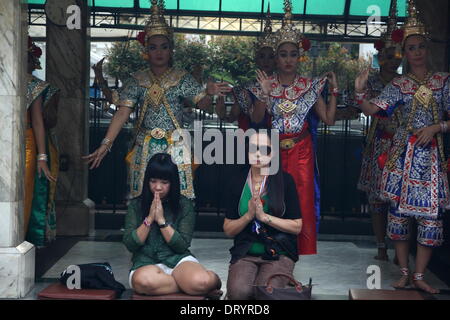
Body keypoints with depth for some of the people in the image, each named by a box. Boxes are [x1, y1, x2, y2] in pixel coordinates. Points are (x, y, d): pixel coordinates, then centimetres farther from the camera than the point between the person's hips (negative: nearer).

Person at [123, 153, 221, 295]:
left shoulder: (184, 205, 4)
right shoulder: (136, 206, 7)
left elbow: (182, 246, -3)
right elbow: (130, 245, -1)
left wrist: (161, 220, -11)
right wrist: (149, 219, -11)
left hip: (177, 259, -1)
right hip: (146, 263, 1)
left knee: (201, 281, -37)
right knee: (143, 280, -39)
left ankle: (211, 279, 2)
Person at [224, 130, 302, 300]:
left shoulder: (284, 180, -2)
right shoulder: (238, 182, 5)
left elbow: (297, 227, -3)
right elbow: (228, 229, 6)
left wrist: (264, 216, -13)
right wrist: (248, 216, -12)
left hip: (279, 253, -1)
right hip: (245, 254, 2)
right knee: (238, 292, -28)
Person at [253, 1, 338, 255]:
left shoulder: (310, 86, 4)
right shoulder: (266, 85, 2)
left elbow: (329, 119, -2)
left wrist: (334, 91, -6)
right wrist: (264, 95, -16)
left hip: (301, 153, 1)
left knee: (302, 202, -1)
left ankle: (300, 252, 8)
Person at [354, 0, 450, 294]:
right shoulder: (399, 85, 6)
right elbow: (372, 109, -2)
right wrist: (360, 93, -18)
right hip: (403, 153, 0)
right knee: (399, 209, 1)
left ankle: (419, 275, 8)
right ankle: (404, 272, 14)